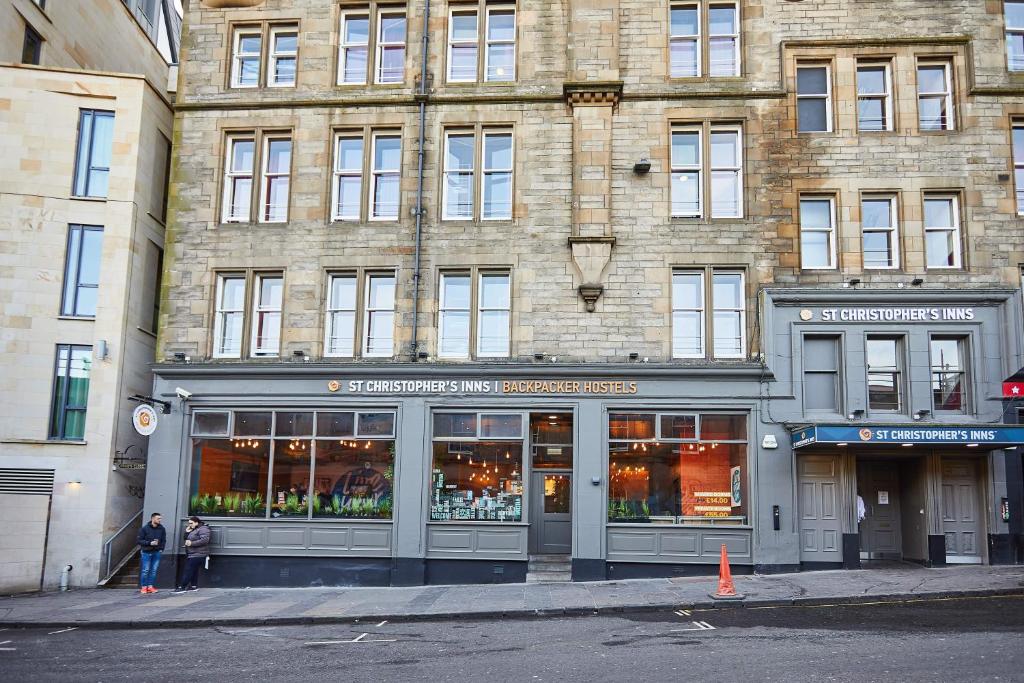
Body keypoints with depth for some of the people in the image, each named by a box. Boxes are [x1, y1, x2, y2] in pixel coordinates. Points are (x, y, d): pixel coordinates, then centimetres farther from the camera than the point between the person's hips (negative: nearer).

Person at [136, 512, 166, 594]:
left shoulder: (162, 529, 2)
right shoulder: (144, 528, -8)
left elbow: (164, 540, 12)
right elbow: (138, 540, -9)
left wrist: (161, 548, -1)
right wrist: (149, 543, -18)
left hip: (157, 553, 3)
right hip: (146, 553, -3)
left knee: (154, 570, 5)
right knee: (145, 570, -1)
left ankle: (150, 586, 12)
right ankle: (143, 587, 7)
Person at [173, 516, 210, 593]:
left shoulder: (203, 529, -11)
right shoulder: (193, 529, 20)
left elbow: (205, 540, -24)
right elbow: (186, 538, 21)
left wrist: (192, 543, -23)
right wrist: (187, 532, 2)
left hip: (198, 554, -10)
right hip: (191, 554, 10)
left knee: (188, 570, -11)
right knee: (194, 570, 12)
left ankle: (182, 587, -10)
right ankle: (194, 586, 19)